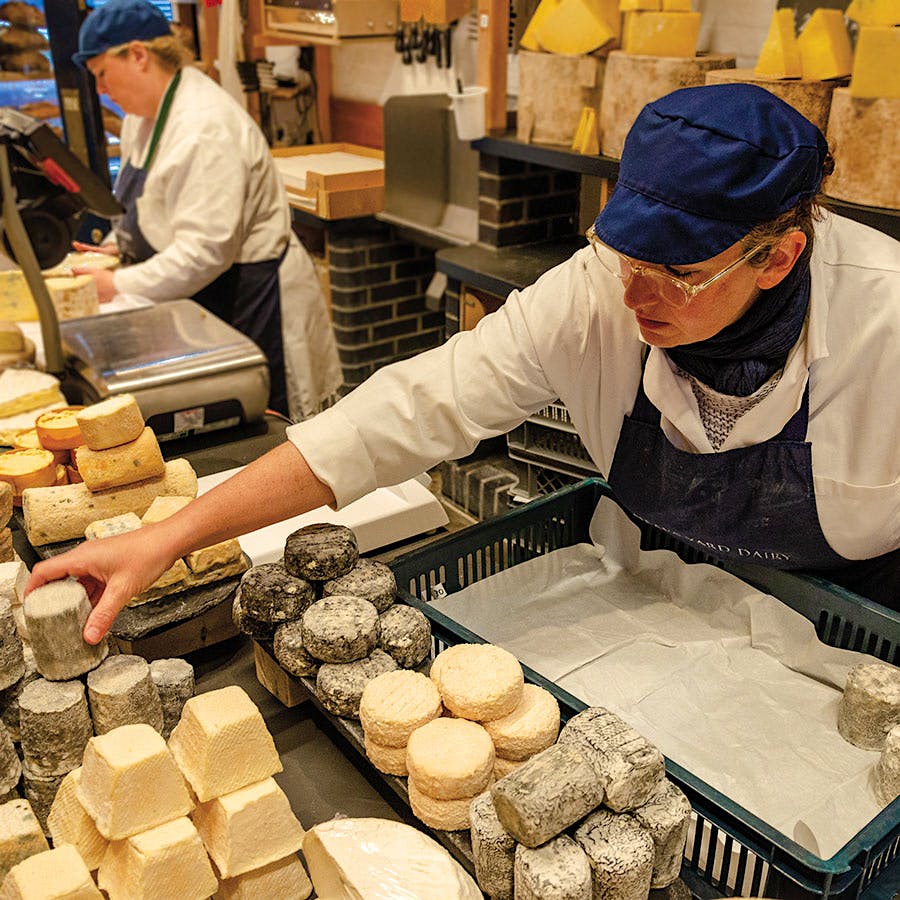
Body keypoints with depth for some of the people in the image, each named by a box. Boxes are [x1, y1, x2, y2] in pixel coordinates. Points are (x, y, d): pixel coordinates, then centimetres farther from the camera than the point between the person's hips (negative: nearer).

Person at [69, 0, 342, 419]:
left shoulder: (206, 128, -23)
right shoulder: (144, 114, 9)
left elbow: (206, 249, -28)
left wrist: (119, 287, -22)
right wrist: (117, 247, 4)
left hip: (251, 302, -10)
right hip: (202, 304, 10)